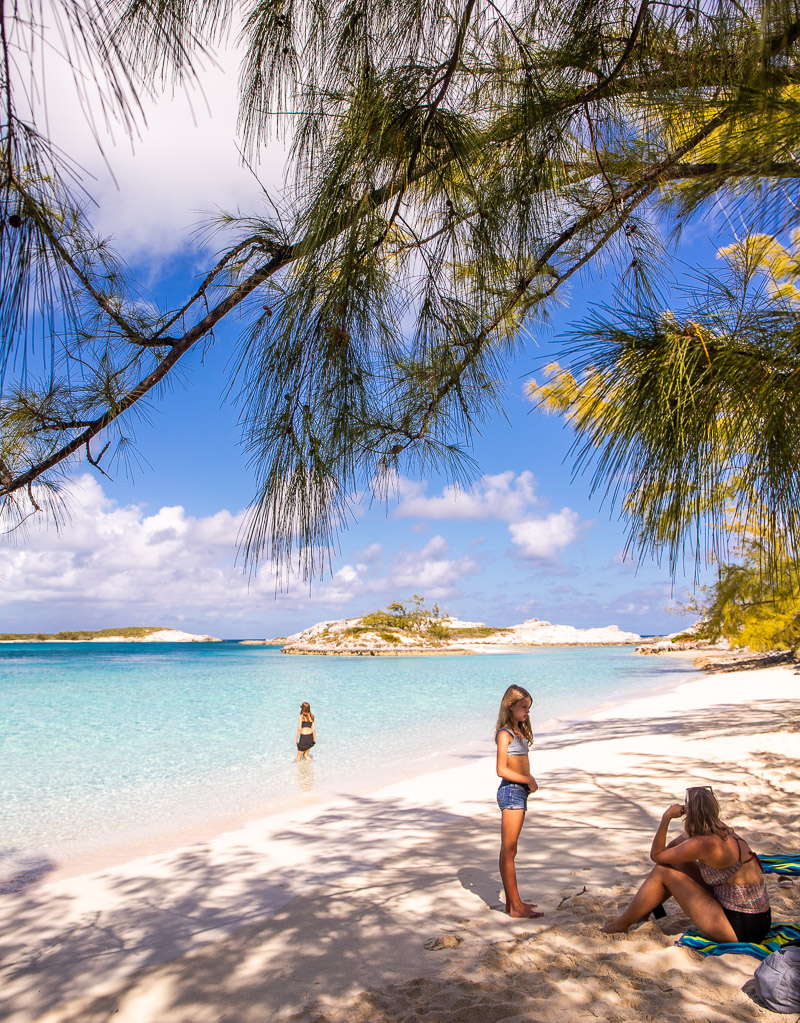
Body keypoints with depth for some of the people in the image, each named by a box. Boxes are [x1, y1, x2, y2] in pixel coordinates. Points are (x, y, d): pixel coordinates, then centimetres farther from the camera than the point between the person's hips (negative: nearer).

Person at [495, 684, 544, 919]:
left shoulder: (519, 731, 14)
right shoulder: (505, 733, -13)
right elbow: (502, 770, -18)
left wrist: (529, 779, 1)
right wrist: (528, 780, -10)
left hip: (520, 791, 9)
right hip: (511, 792, -9)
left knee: (509, 850, 14)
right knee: (509, 850, -2)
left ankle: (512, 901, 22)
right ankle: (516, 906, 3)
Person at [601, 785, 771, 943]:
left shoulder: (704, 843, -23)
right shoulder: (723, 832, 5)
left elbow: (656, 855, -9)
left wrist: (666, 817, -9)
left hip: (739, 928, -9)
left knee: (663, 871, -4)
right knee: (676, 863, 12)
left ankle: (621, 924, 12)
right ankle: (642, 911, 28)